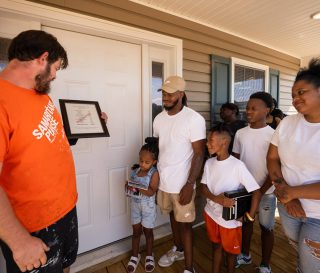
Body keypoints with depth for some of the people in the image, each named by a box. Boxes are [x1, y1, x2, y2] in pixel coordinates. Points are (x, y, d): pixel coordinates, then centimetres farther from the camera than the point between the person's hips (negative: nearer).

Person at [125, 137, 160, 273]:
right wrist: (128, 186, -20)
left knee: (148, 231, 14)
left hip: (148, 206, -4)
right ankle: (135, 256, 37)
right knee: (136, 231, 17)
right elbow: (129, 186, 3)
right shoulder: (135, 171, -2)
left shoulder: (154, 173, -17)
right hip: (135, 205, 4)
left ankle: (149, 256, 37)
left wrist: (137, 188, -34)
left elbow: (151, 192, -24)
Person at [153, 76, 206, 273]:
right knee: (173, 216, 23)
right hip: (163, 180, 6)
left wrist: (189, 184, -19)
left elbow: (199, 154, -16)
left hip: (182, 183, -6)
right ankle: (178, 249, 48)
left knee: (184, 224, 8)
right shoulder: (159, 118, 3)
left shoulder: (194, 119, -16)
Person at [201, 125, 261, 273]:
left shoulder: (237, 165, -23)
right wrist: (216, 198, -22)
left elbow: (256, 191, -19)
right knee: (216, 246, 23)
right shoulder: (209, 163, -6)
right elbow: (203, 187, -4)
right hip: (211, 213, 4)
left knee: (230, 250, 20)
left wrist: (250, 216, -17)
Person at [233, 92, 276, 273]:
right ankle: (245, 255, 40)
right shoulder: (240, 133, 0)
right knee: (245, 222, 18)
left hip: (266, 191, -3)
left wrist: (261, 191, -13)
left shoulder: (273, 135, -10)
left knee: (266, 227, 13)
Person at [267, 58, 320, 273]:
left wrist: (292, 191, -19)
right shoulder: (287, 123, -4)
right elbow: (272, 158, -2)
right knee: (301, 253, 26)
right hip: (288, 207, 4)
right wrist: (286, 195, -11)